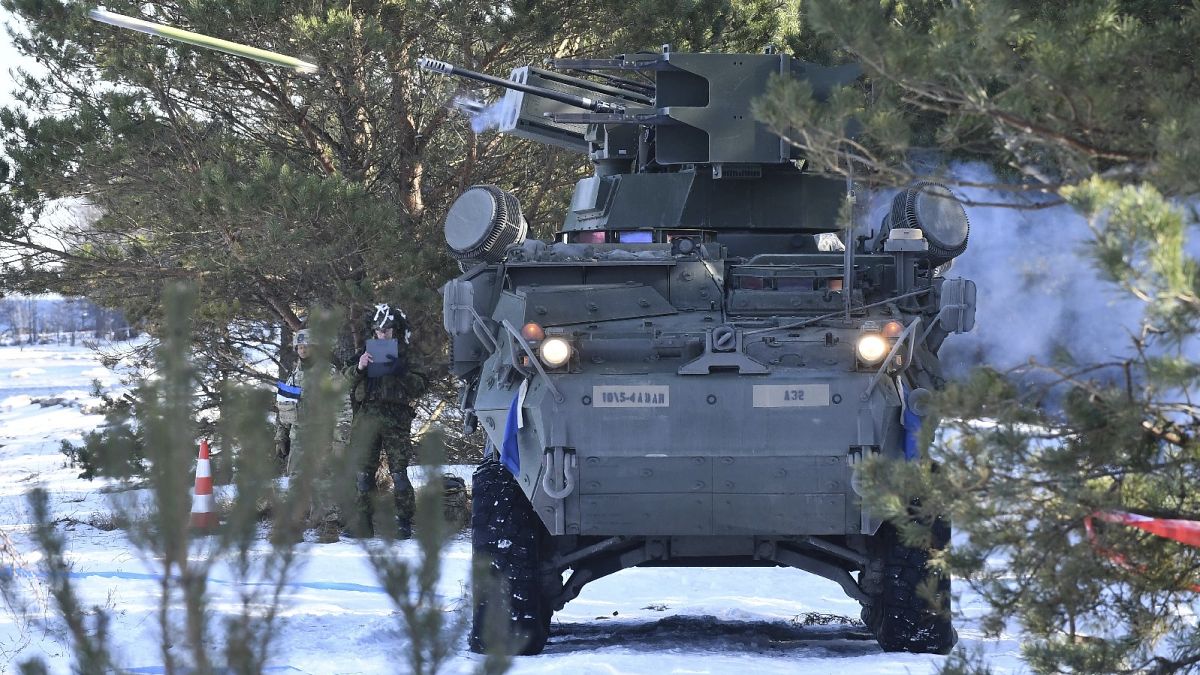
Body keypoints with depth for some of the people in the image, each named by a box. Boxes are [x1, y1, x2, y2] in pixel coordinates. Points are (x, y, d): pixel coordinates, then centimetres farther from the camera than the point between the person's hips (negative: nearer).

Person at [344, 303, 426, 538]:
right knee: (363, 470, 0)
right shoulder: (368, 351, 17)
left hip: (396, 416, -3)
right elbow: (348, 377, 13)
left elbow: (419, 386, 2)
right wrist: (359, 367, -7)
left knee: (398, 470, -7)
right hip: (367, 415, 3)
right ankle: (363, 523, 3)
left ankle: (404, 522, -4)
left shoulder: (408, 355, 8)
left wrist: (402, 373, -15)